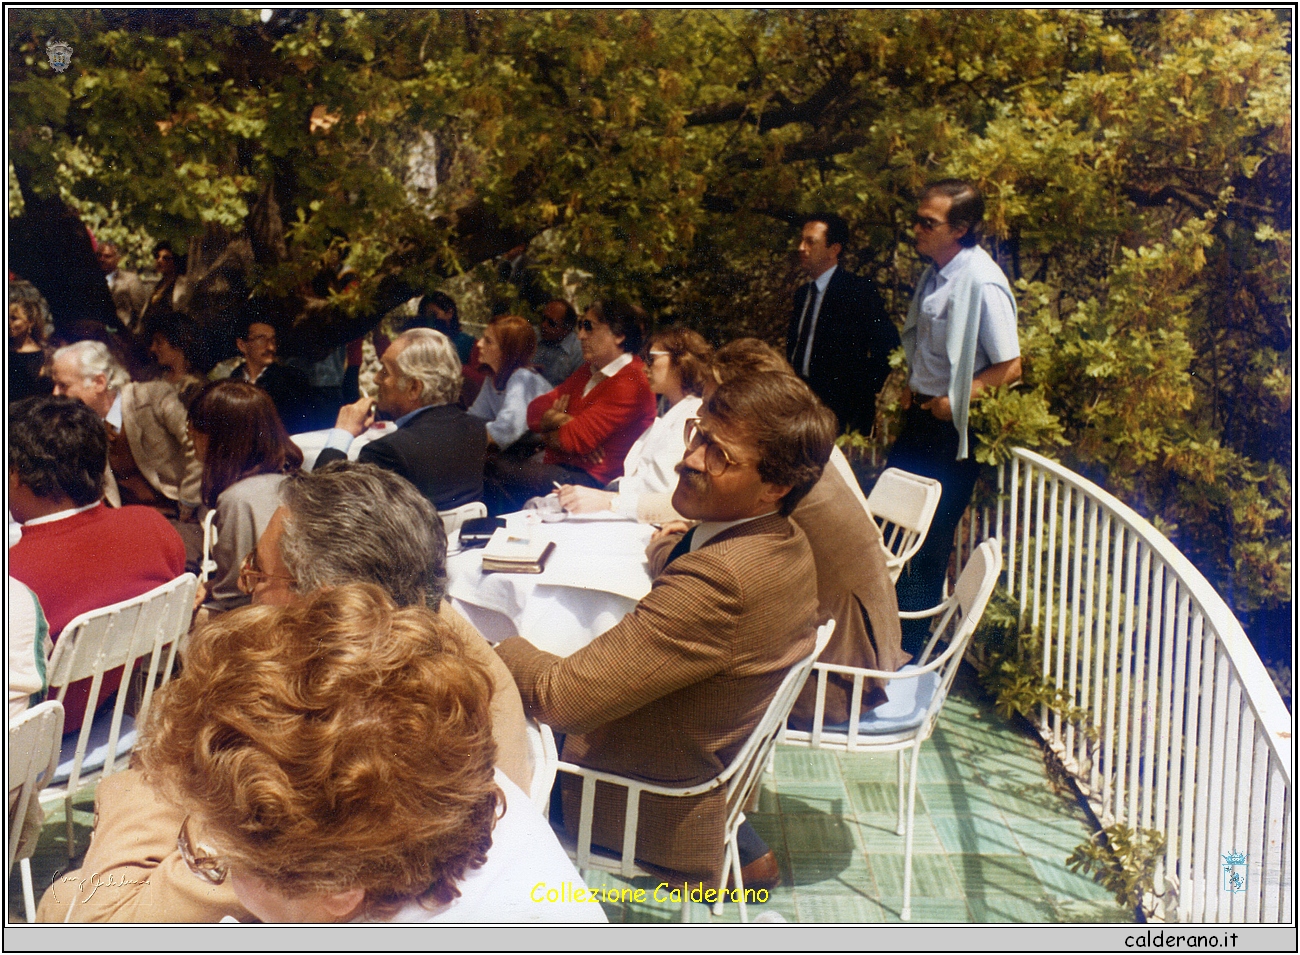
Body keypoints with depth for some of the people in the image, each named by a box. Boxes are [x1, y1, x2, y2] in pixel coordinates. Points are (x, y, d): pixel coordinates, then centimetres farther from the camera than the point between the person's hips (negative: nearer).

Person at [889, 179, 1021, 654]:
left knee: (931, 539, 3)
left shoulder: (982, 282, -21)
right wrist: (912, 389, 9)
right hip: (920, 415, 8)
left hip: (954, 427, -8)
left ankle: (914, 645, 19)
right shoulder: (934, 271, 5)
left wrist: (952, 401, -15)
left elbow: (1009, 367, -19)